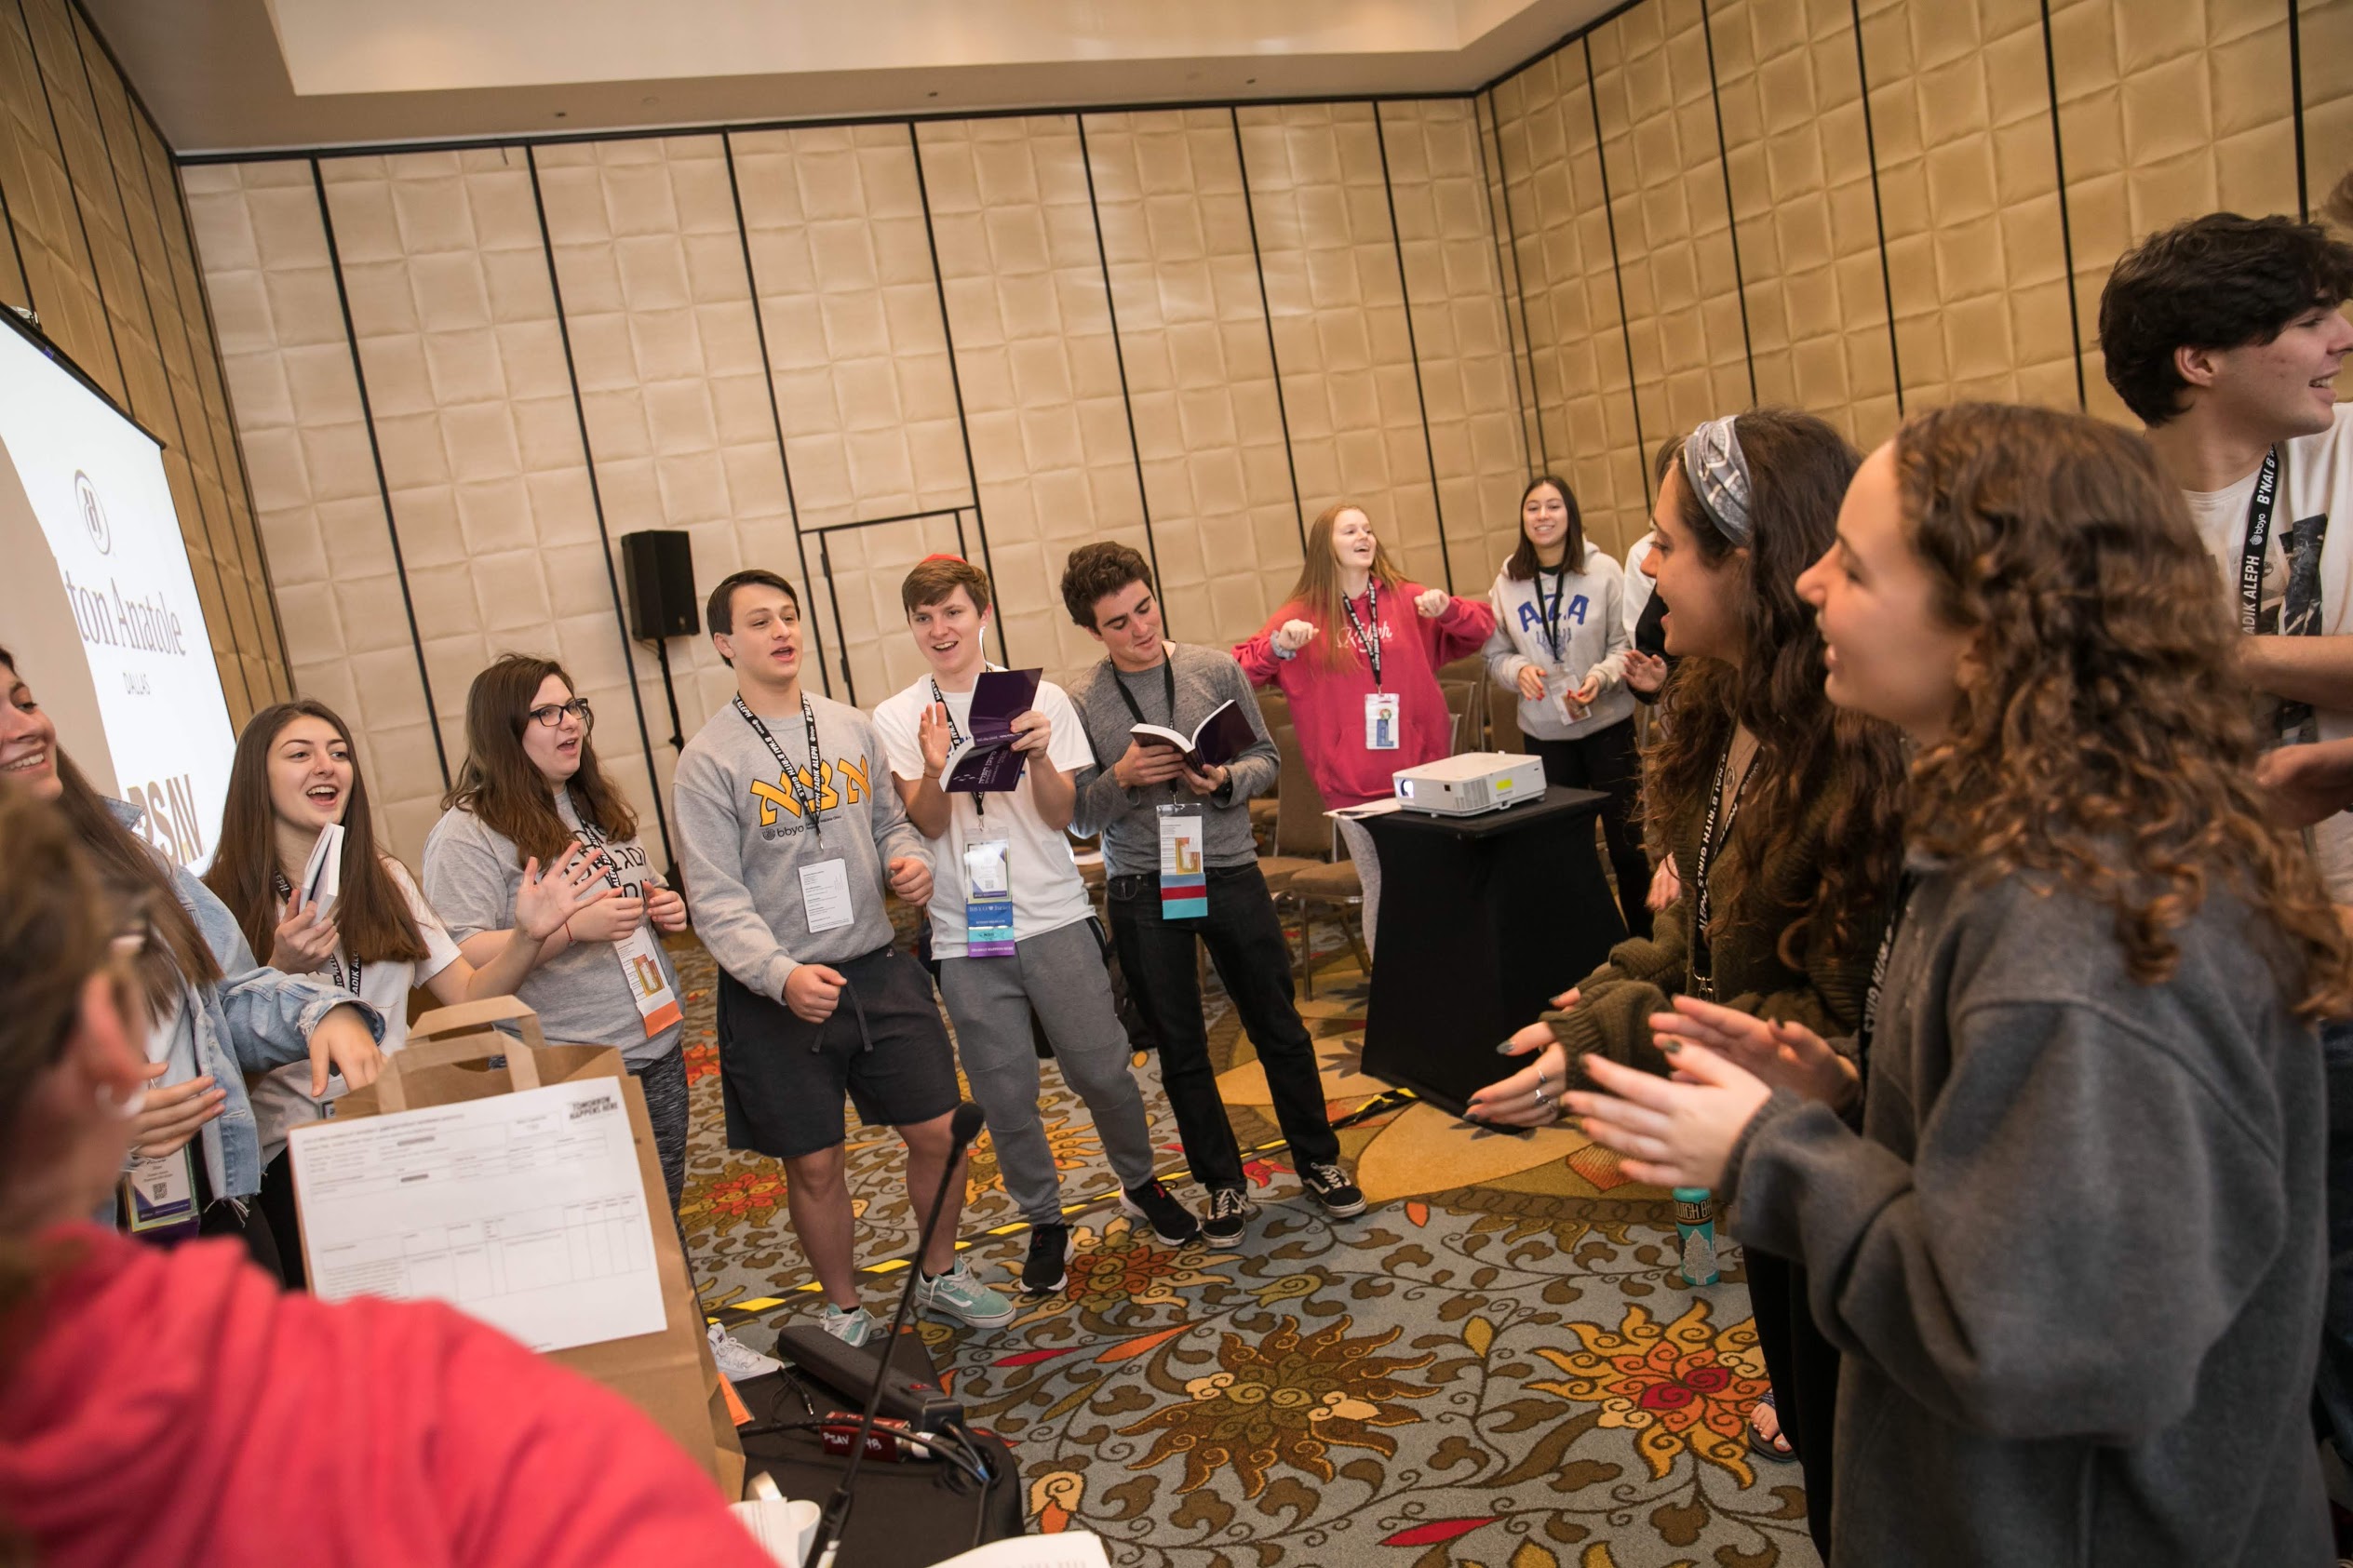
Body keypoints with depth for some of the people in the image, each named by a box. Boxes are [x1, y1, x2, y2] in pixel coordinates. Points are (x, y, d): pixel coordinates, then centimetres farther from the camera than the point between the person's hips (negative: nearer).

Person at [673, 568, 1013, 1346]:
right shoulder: (709, 758, -9)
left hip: (878, 969, 4)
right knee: (814, 1164, 9)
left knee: (939, 1131, 10)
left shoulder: (851, 727, 5)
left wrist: (910, 859, -6)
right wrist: (783, 975, -28)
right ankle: (845, 1312, 32)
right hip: (778, 993, -4)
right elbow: (717, 898, -13)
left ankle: (940, 1274, 36)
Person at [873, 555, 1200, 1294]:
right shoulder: (896, 719, 2)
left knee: (1102, 1068, 4)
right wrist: (933, 769, -25)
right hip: (965, 933, 0)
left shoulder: (1040, 699, 2)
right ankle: (1044, 1222, 25)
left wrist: (1038, 757, -20)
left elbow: (1062, 814, -1)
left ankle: (1141, 1183, 29)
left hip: (1054, 916, 0)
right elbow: (928, 826, -4)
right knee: (1005, 1091, 6)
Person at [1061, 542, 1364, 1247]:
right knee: (1180, 1048, 10)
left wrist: (1227, 781, -17)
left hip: (1230, 872, 0)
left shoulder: (1216, 669, -1)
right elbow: (1078, 817, -1)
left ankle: (1319, 1161, 30)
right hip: (1142, 892, 0)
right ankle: (1225, 1185, 27)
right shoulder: (1081, 703, -3)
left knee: (1279, 1027, 10)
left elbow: (1266, 758, 4)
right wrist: (1122, 779, -20)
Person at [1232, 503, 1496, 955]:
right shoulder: (1303, 615, 1)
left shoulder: (1407, 600, 6)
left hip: (1420, 771, 2)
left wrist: (1447, 609, -11)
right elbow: (1239, 671, -4)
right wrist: (1278, 645, -22)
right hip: (1352, 782, -2)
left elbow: (1482, 626, 8)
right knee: (1381, 889, 3)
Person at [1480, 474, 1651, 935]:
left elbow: (1626, 642, -4)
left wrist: (1603, 675, -22)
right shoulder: (1507, 582, 1)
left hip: (1608, 723, -2)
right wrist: (1518, 670, -14)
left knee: (1626, 840, 3)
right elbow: (1496, 654, 6)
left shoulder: (1603, 571, -7)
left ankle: (1643, 940, 18)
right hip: (1544, 732, 2)